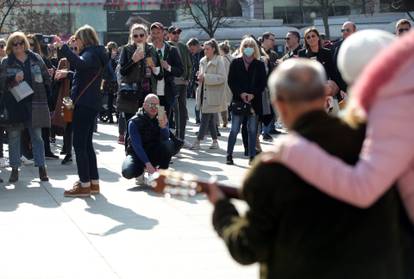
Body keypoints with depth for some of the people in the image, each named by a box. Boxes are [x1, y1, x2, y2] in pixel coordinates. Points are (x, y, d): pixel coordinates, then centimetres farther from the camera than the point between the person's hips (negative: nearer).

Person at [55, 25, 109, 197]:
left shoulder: (91, 53, -13)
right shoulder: (94, 54, 19)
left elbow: (80, 63, -34)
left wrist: (63, 47, -30)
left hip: (84, 104, -10)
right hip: (90, 104, 10)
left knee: (79, 144, -7)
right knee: (86, 144, 13)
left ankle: (84, 185, -7)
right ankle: (94, 183, 16)